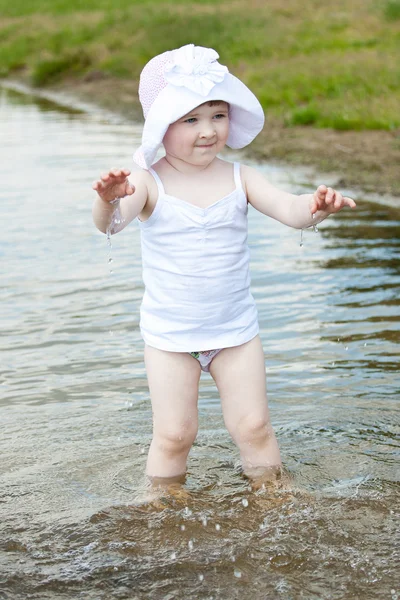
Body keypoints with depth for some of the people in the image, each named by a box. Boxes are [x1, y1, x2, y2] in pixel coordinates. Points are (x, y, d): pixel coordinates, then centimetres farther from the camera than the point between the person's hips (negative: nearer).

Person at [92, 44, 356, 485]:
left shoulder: (239, 179, -4)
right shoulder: (149, 183, -12)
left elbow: (289, 209, -15)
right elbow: (111, 222, -28)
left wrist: (316, 206, -39)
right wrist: (108, 201, -52)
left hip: (235, 330, 2)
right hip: (169, 335, -2)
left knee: (253, 426, 7)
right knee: (173, 434, 3)